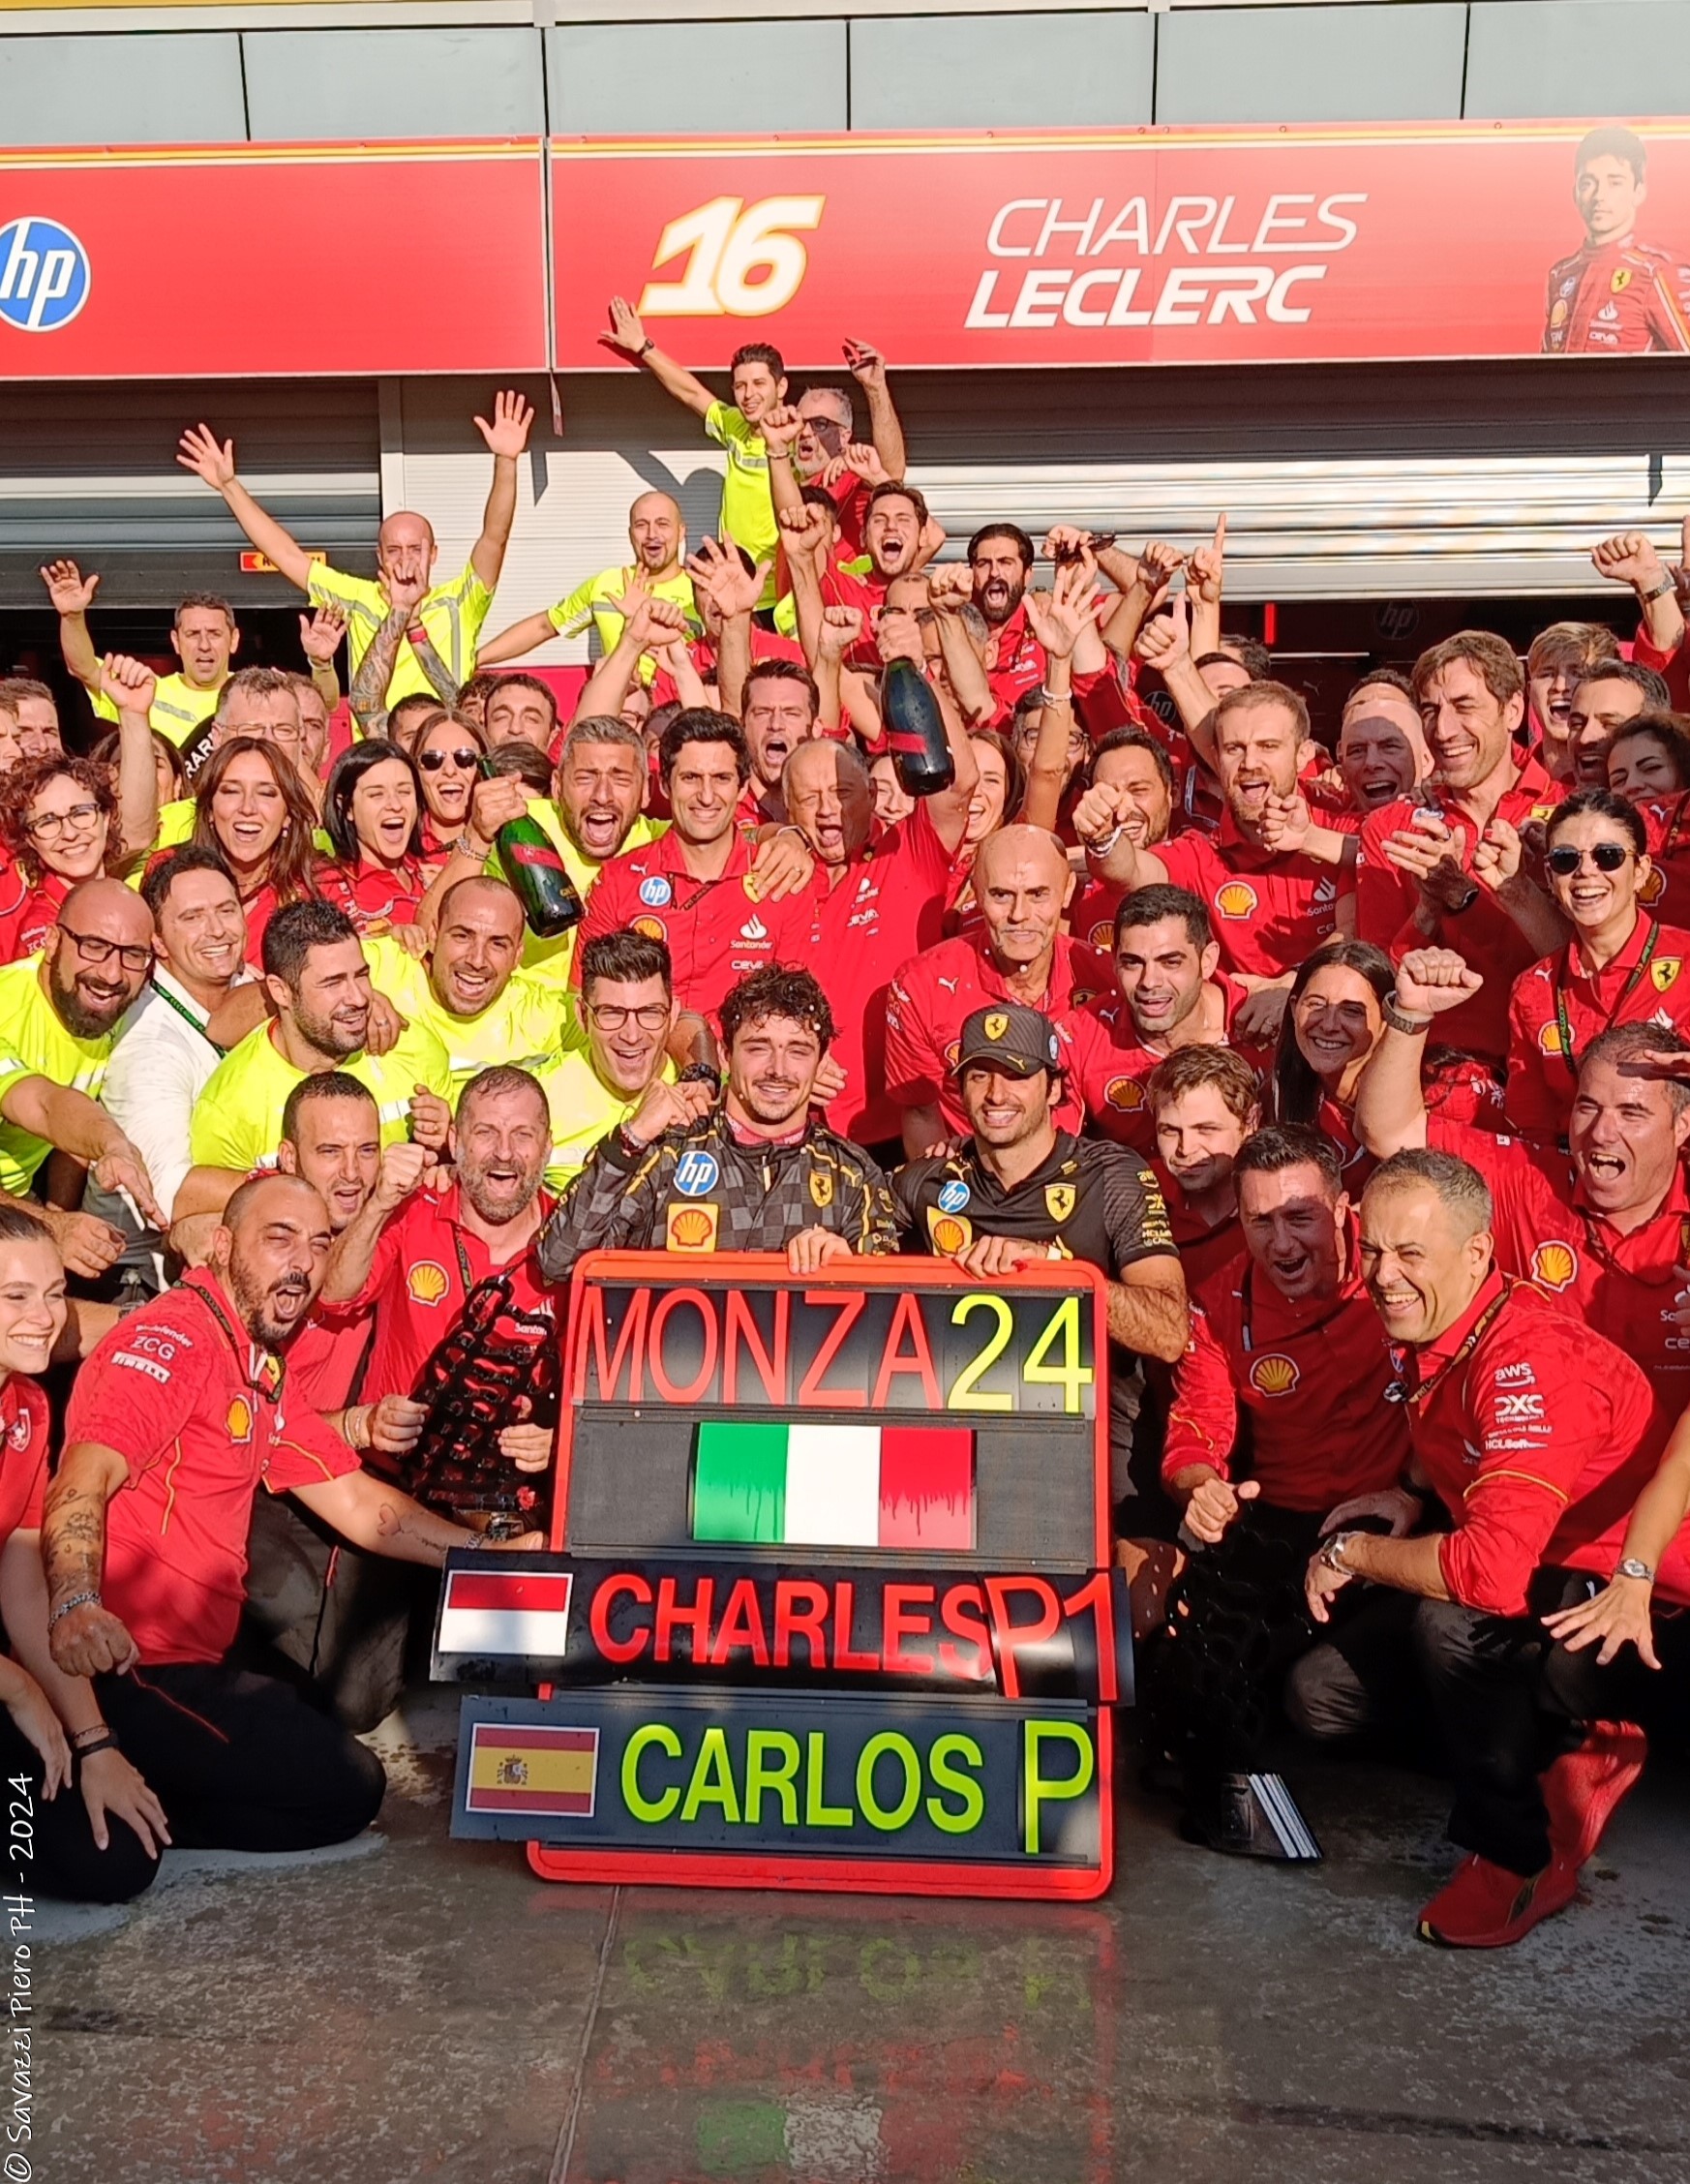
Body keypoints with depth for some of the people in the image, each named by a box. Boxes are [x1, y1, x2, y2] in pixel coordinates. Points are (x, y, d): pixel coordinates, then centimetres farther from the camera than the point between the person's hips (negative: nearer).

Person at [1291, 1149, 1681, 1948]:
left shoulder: (1529, 1363, -30)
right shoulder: (1420, 1337, -4)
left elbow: (1493, 1569, -38)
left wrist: (1353, 1551, -23)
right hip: (1524, 1578, 9)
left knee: (1454, 1621, -35)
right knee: (1321, 1696, -2)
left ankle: (1520, 1857, -11)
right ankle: (1560, 1762, 10)